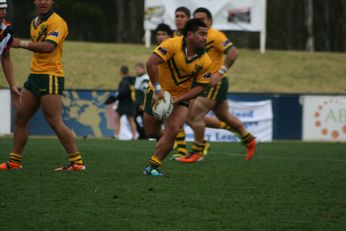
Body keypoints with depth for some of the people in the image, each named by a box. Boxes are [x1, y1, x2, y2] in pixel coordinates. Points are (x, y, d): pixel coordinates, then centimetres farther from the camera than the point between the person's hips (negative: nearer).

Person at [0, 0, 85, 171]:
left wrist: (21, 44, -25)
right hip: (35, 75, 9)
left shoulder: (57, 22, -12)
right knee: (20, 117, 9)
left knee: (54, 122, -12)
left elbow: (48, 46, -26)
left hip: (50, 77, -9)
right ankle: (14, 161, 16)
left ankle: (77, 162, -7)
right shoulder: (34, 23, 16)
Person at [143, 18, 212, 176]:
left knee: (172, 130, -18)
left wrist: (178, 99, -22)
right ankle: (164, 140, 44)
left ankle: (152, 167, -6)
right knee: (152, 133, 6)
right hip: (158, 93, -1)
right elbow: (151, 64, -29)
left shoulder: (205, 62, -13)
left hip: (181, 97, 1)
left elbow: (199, 87, -9)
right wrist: (158, 89, -33)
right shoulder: (172, 45, -23)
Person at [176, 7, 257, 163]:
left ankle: (197, 152, -4)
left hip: (216, 83, -9)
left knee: (195, 115, -13)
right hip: (205, 82, 9)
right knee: (224, 116, 19)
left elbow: (233, 52, -22)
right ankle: (249, 140, 33)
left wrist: (220, 73, -25)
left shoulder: (214, 36, -14)